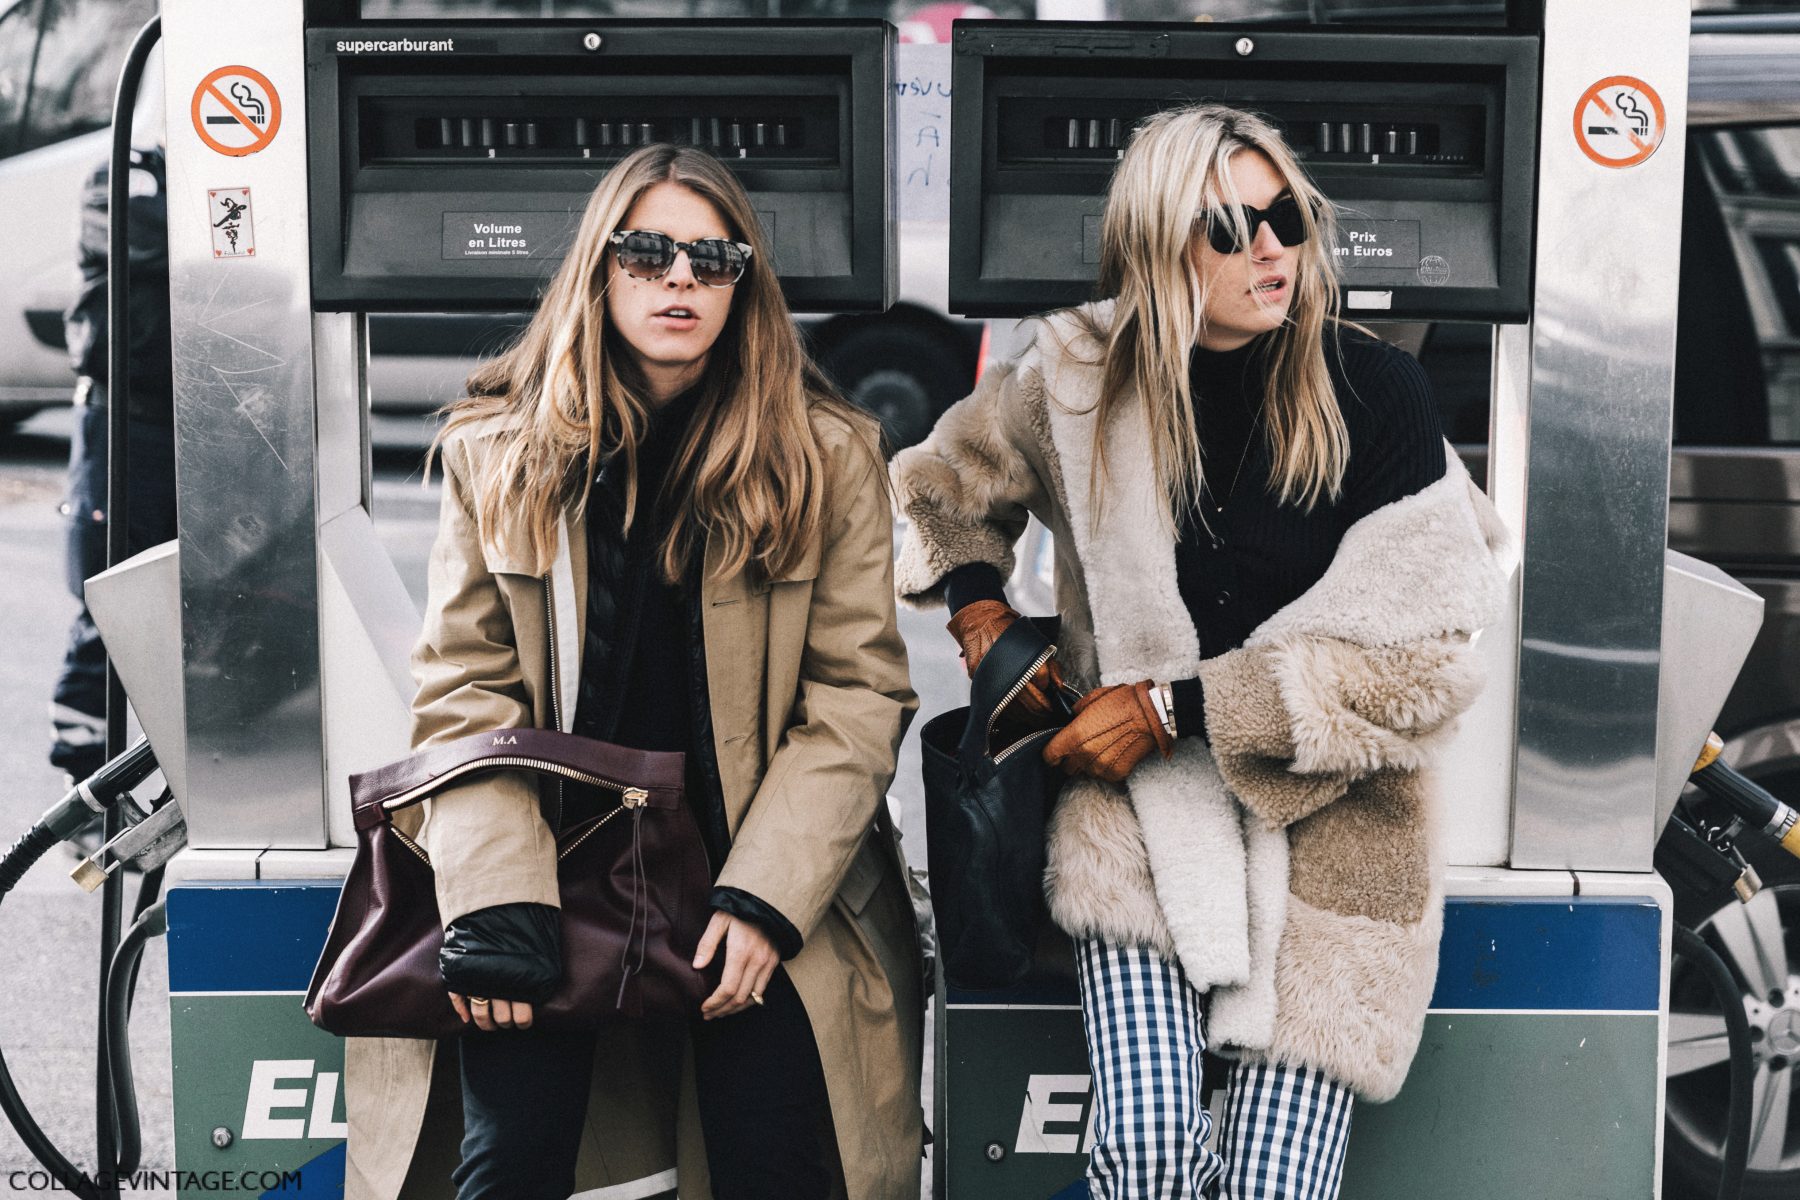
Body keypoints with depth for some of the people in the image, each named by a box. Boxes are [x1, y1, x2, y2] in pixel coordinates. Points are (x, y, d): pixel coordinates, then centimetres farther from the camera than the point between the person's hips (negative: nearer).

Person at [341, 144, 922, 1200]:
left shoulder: (829, 456, 0)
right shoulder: (497, 451, 4)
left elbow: (857, 695, -2)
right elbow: (465, 690, 1)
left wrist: (763, 900, -12)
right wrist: (498, 902, -12)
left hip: (765, 854, 0)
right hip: (563, 845, 1)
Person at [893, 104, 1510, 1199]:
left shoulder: (1374, 393, -7)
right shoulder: (1079, 379, -1)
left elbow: (1412, 656, -9)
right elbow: (944, 490, 22)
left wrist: (1178, 707, -12)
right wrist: (978, 607, 4)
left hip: (1328, 808, 0)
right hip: (1141, 794, 1)